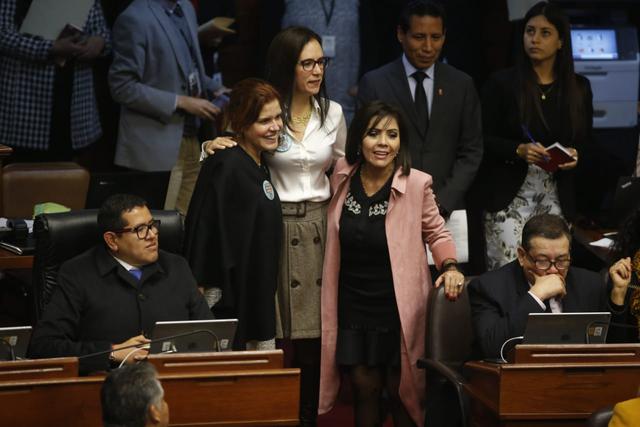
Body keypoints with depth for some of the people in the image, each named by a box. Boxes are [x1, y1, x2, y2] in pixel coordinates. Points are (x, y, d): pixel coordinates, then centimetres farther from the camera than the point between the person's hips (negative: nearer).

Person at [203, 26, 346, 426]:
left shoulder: (333, 113, 7)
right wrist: (214, 148, -17)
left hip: (319, 227, 3)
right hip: (274, 225, -3)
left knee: (315, 334, 1)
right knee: (276, 336, -6)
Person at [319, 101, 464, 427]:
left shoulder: (416, 184, -13)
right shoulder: (343, 175, -2)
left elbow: (436, 232, 0)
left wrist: (449, 266, -18)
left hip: (399, 309, -3)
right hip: (354, 308, 3)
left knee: (401, 390, 5)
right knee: (364, 388, 9)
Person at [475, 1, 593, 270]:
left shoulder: (578, 88, 8)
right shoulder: (502, 84, 0)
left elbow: (587, 142, 14)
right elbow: (483, 140, 0)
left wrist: (575, 154, -8)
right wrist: (519, 150, -16)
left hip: (557, 197, 2)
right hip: (508, 197, -2)